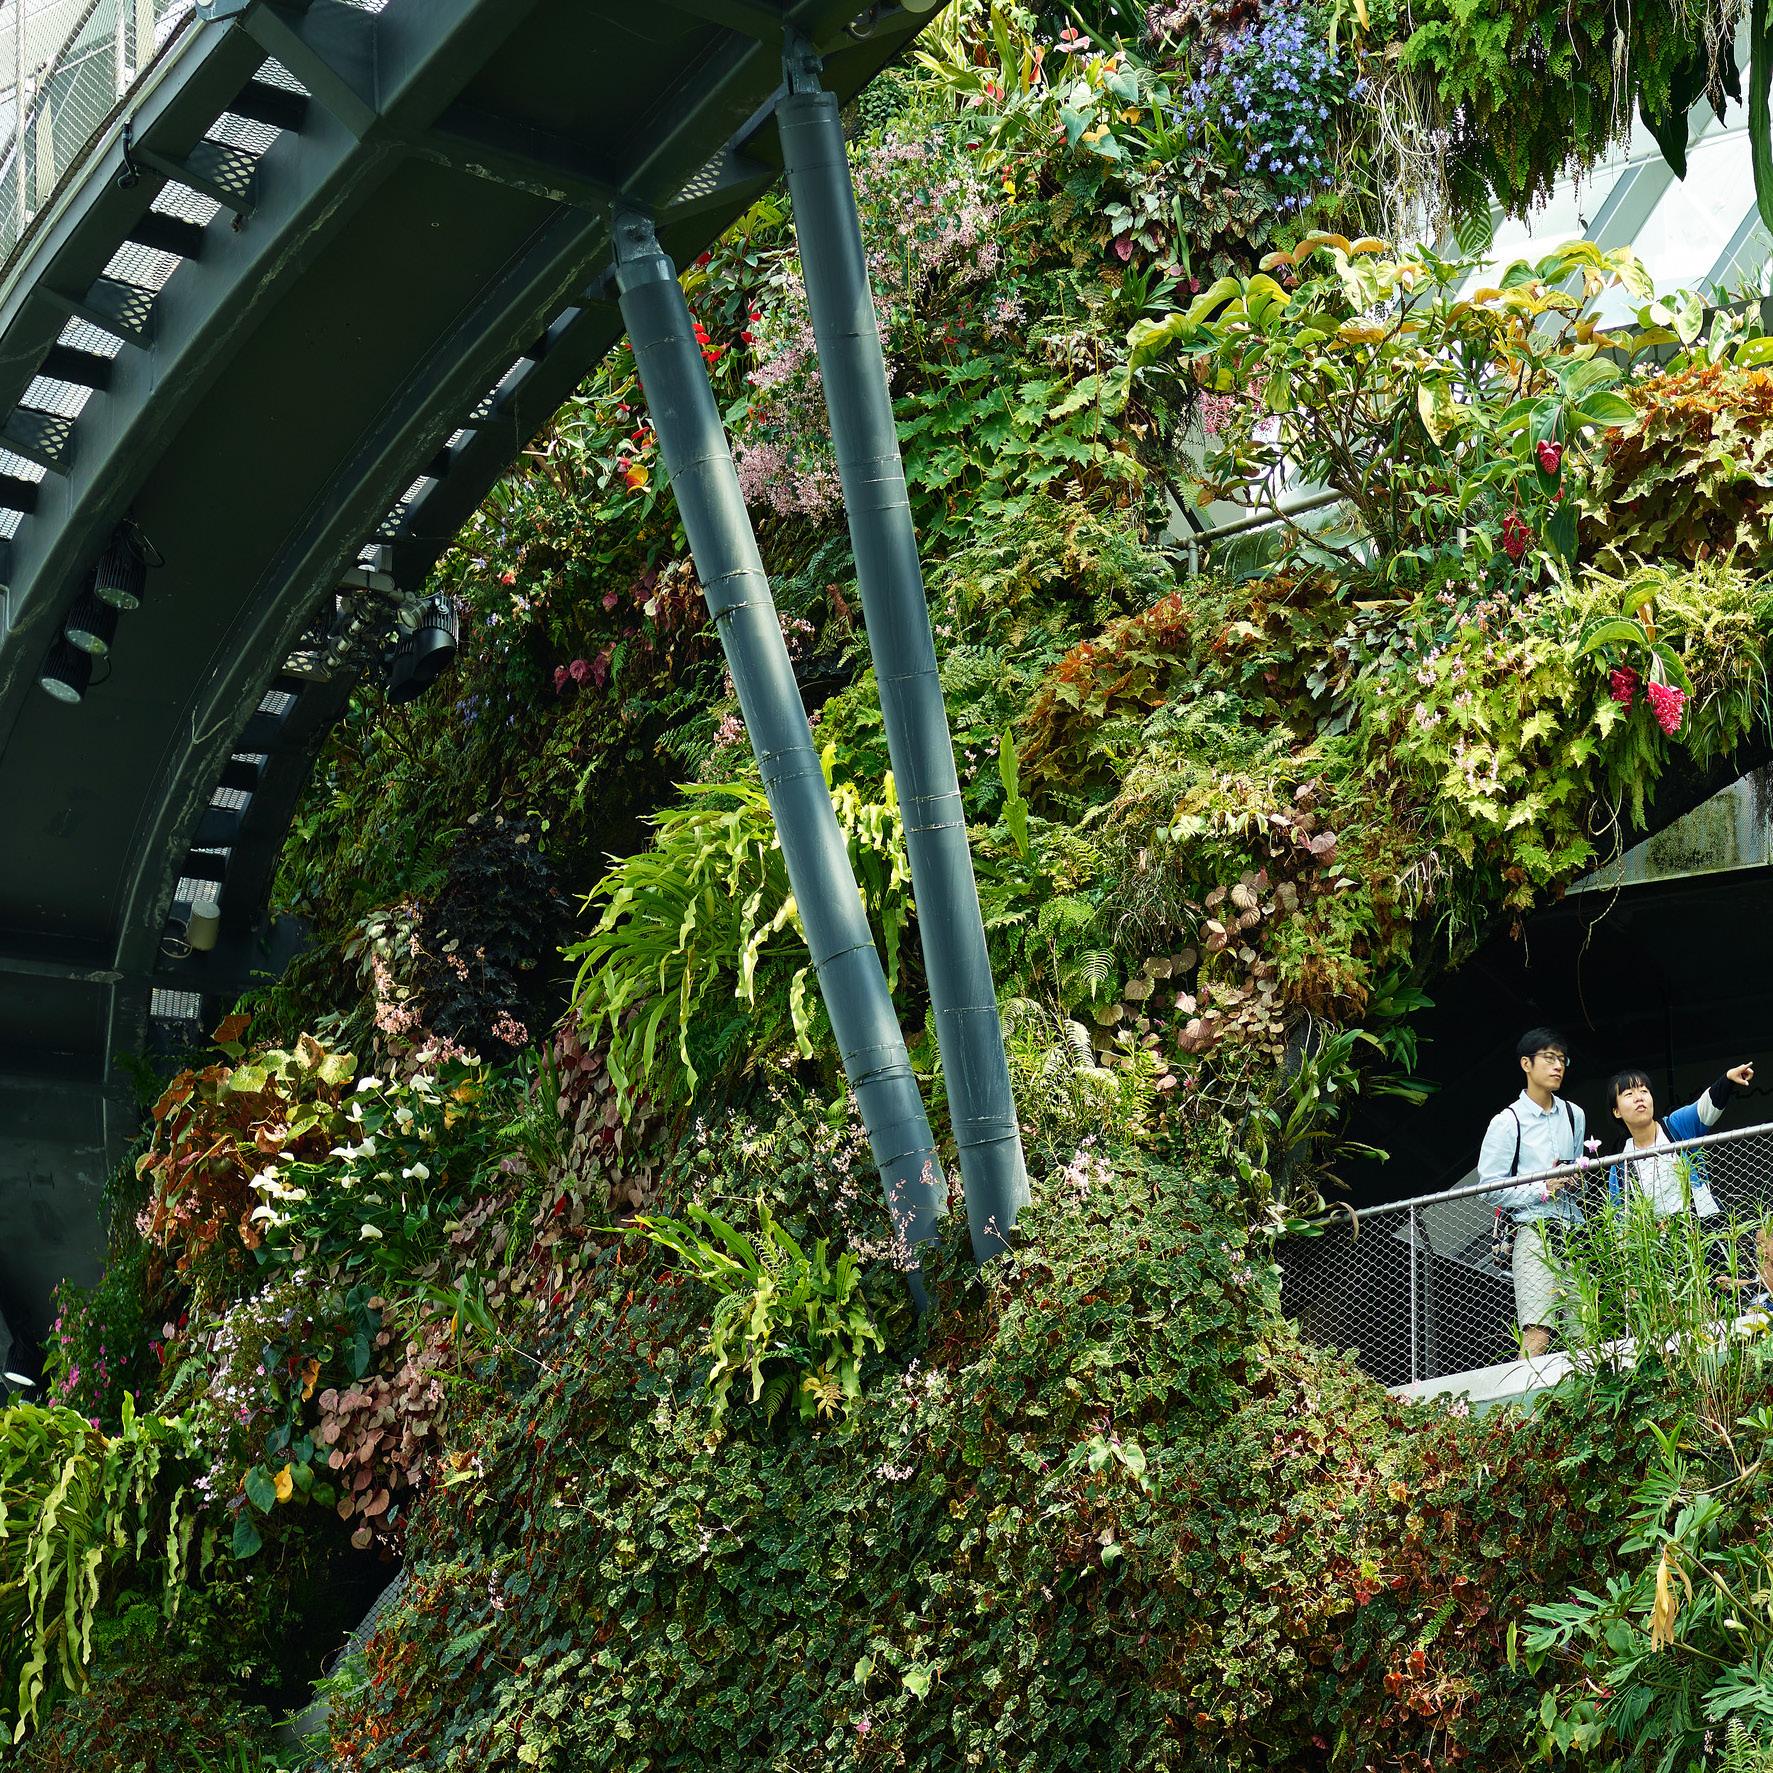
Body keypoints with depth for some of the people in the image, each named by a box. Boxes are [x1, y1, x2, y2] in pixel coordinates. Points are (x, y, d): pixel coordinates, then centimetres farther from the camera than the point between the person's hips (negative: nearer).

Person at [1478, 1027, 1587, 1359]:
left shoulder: (1574, 1115, 15)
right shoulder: (1507, 1122, -2)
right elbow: (1490, 1186, -6)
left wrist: (1574, 1182, 7)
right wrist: (1543, 1189, -12)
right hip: (1534, 1230, -6)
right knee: (1537, 1334, -18)